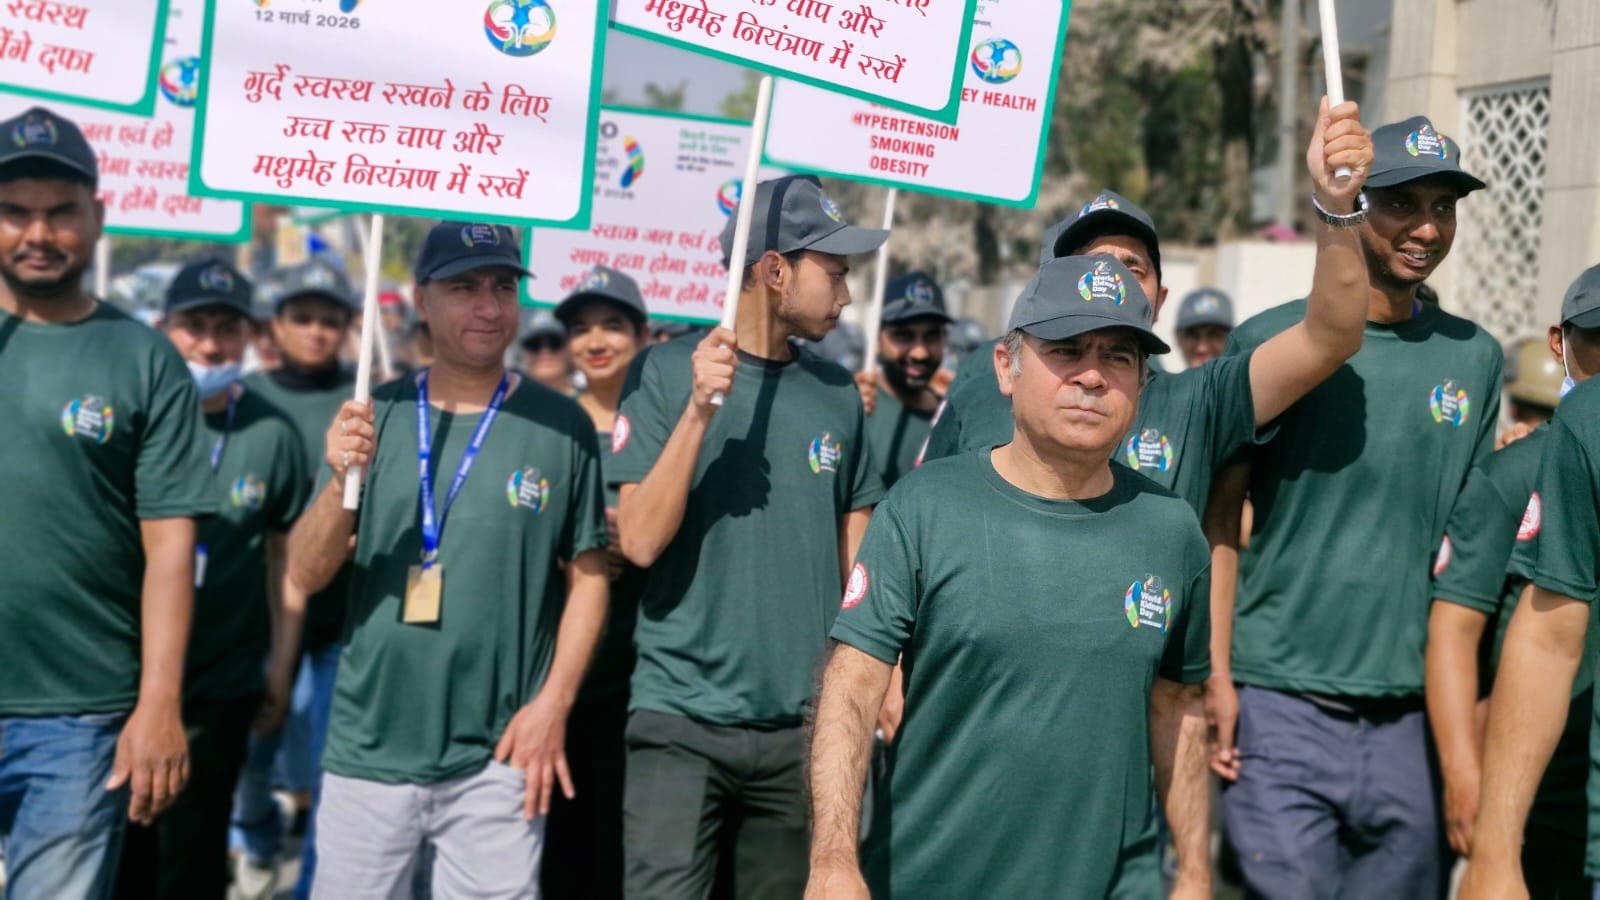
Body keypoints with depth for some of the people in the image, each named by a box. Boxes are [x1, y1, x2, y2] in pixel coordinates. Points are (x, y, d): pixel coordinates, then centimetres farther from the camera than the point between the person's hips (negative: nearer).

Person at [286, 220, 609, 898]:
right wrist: (341, 483, -18)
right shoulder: (376, 416, 3)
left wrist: (553, 702, -8)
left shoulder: (561, 427, -1)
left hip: (498, 759, -2)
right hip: (368, 751, 2)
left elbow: (588, 574, 2)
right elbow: (305, 576, 0)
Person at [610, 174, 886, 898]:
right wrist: (700, 408, -18)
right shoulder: (670, 371, -4)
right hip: (681, 718, -4)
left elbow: (855, 553, 13)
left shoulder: (837, 393, 6)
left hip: (802, 723, 4)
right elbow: (640, 541, -11)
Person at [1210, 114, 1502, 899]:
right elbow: (1219, 520, 0)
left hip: (1413, 716, 4)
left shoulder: (1474, 357, 9)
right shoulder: (1270, 341, -2)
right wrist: (1216, 676, -6)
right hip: (1280, 709, -3)